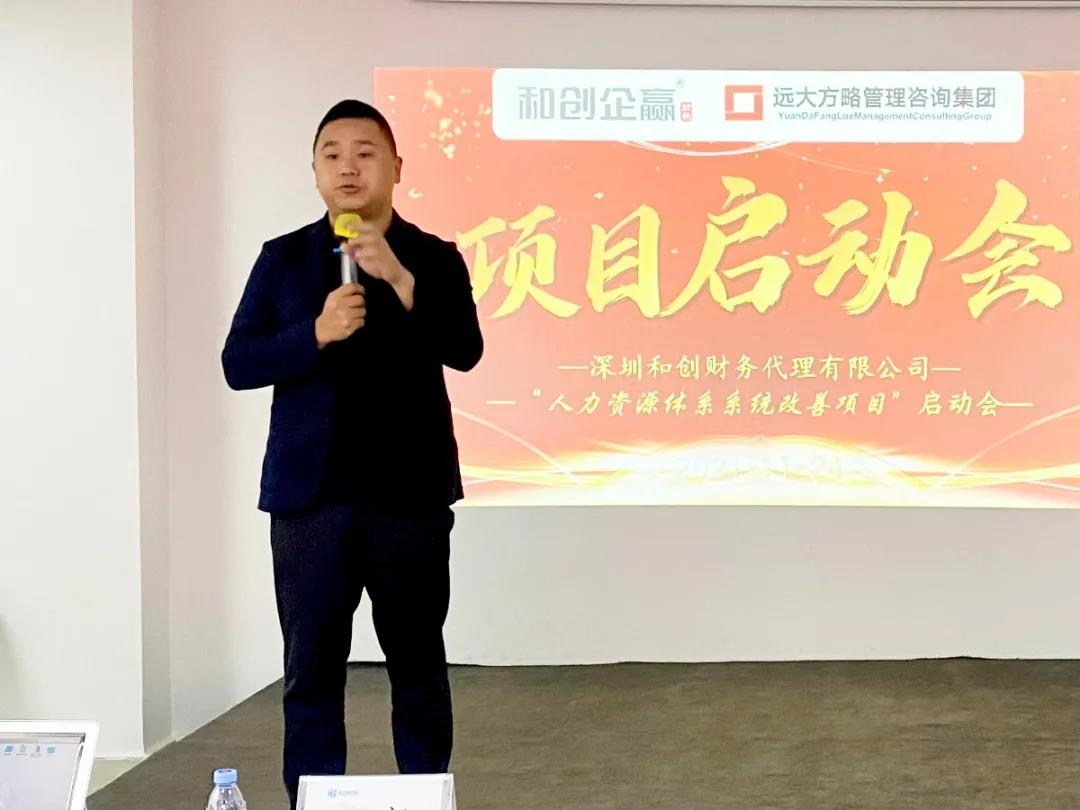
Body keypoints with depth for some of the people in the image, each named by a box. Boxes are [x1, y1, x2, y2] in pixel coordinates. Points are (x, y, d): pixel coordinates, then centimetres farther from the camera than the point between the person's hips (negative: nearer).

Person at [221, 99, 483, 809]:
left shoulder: (434, 258, 4)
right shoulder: (283, 258, 6)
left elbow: (465, 351, -10)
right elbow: (238, 364, 1)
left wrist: (400, 278, -21)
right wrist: (316, 335, -15)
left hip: (409, 497, 0)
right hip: (309, 498, 1)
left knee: (419, 669, 8)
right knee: (311, 673, 4)